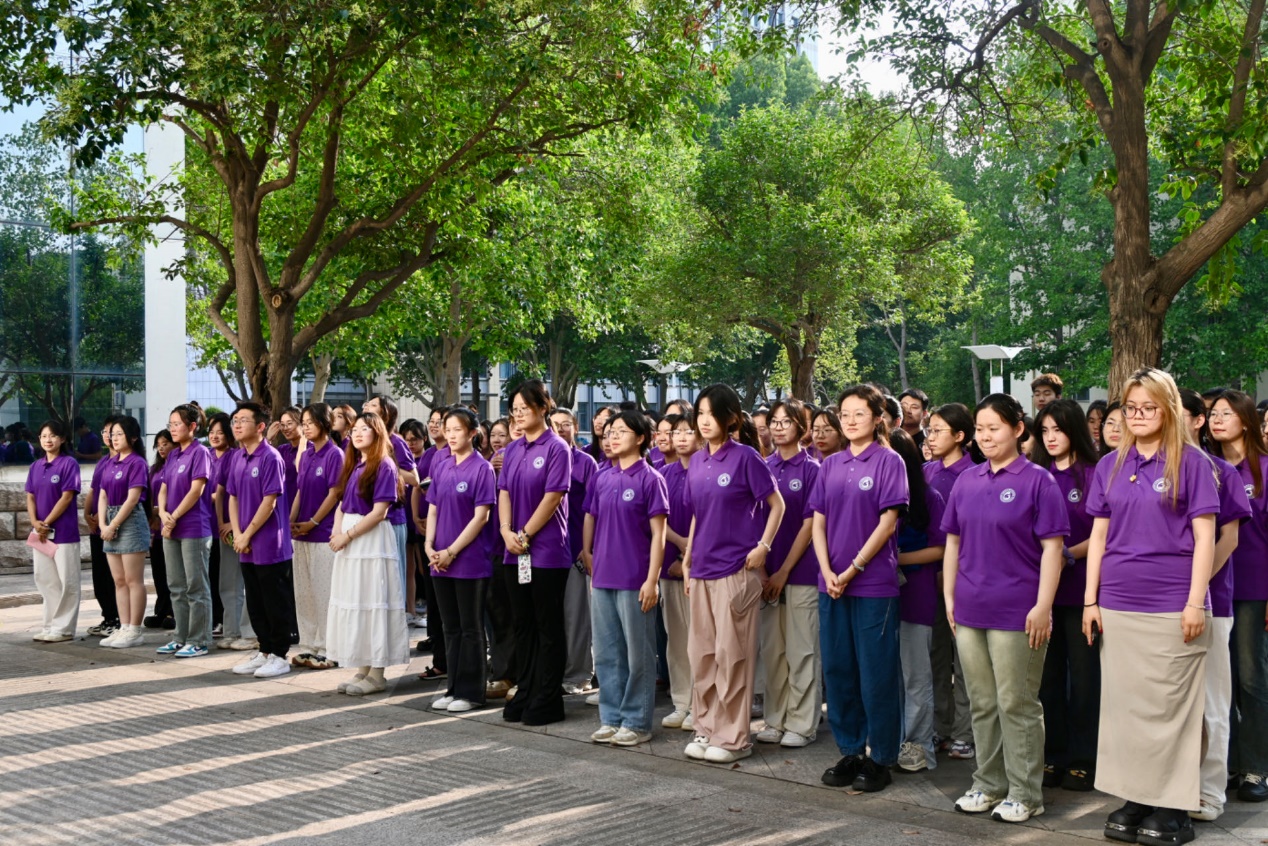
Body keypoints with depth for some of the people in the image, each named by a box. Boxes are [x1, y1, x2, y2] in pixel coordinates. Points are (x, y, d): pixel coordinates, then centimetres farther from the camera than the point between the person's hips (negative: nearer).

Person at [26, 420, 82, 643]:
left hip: (63, 532, -6)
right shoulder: (36, 467, 12)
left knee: (66, 582, -1)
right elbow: (30, 497, 10)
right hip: (39, 532, 7)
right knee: (44, 580, 10)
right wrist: (35, 522, -7)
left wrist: (46, 524, -12)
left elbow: (66, 498, -12)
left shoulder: (69, 463, -7)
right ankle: (49, 626, 18)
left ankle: (63, 628, 3)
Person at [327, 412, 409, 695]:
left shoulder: (384, 465, -8)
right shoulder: (353, 465, 15)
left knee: (373, 603, -4)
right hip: (348, 541, 8)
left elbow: (379, 512, -15)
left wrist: (347, 535, -13)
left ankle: (377, 674, 2)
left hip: (372, 539, -8)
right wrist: (337, 532, -5)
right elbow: (341, 504, 13)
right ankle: (362, 669, 17)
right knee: (353, 603, 9)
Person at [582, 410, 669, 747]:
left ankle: (637, 722, 12)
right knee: (606, 653, 12)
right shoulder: (602, 478, 9)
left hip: (635, 580, -6)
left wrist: (652, 580, -13)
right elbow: (590, 519, 18)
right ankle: (611, 718, 22)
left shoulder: (650, 479, -7)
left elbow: (658, 533, -9)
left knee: (638, 654, 3)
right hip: (602, 578, 6)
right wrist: (587, 553, 9)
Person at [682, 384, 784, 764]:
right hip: (702, 569, 6)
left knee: (732, 654, -2)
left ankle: (734, 737, 7)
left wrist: (763, 547, -12)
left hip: (736, 569, -6)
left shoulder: (745, 458, -7)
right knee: (701, 652, 10)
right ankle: (706, 729, 21)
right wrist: (687, 560, 14)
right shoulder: (696, 462, 10)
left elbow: (777, 505, -3)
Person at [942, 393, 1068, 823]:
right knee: (982, 704, 13)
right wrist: (949, 597, 9)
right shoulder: (967, 481, 9)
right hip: (969, 610, 5)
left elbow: (1052, 547, -9)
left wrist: (1043, 606, -15)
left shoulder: (1037, 481, -6)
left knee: (1016, 705, 2)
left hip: (1016, 612, -5)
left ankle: (1024, 793, 13)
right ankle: (988, 784, 25)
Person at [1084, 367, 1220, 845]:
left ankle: (1172, 806, 10)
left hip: (1171, 606, -4)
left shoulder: (1191, 462, -2)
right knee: (1123, 703, 8)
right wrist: (1090, 600, 7)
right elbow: (1099, 536, 11)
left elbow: (1204, 537, -5)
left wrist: (1195, 602, -11)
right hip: (1118, 606, 4)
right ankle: (1133, 798, 19)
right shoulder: (1110, 466, 10)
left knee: (1168, 707, 1)